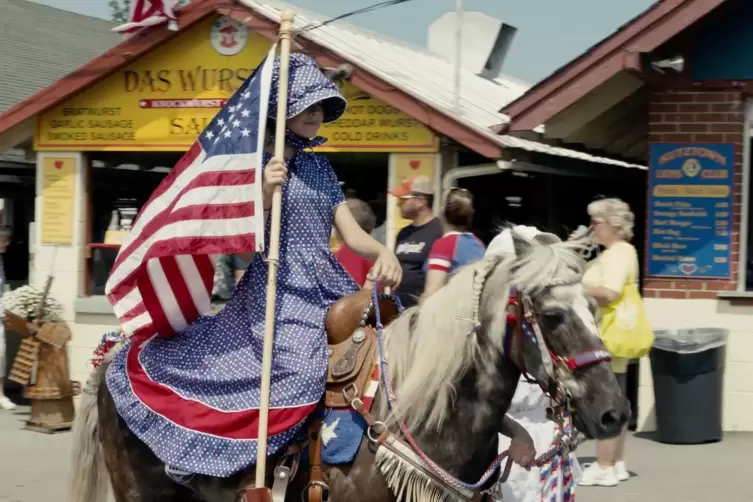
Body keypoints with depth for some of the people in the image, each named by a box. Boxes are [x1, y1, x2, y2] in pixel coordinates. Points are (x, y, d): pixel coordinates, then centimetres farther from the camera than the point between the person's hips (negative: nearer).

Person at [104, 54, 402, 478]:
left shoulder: (320, 167, 16)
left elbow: (351, 234, 11)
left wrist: (383, 253, -9)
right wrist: (265, 194, -22)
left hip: (325, 285, 7)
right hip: (271, 288, -7)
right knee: (298, 370, -28)